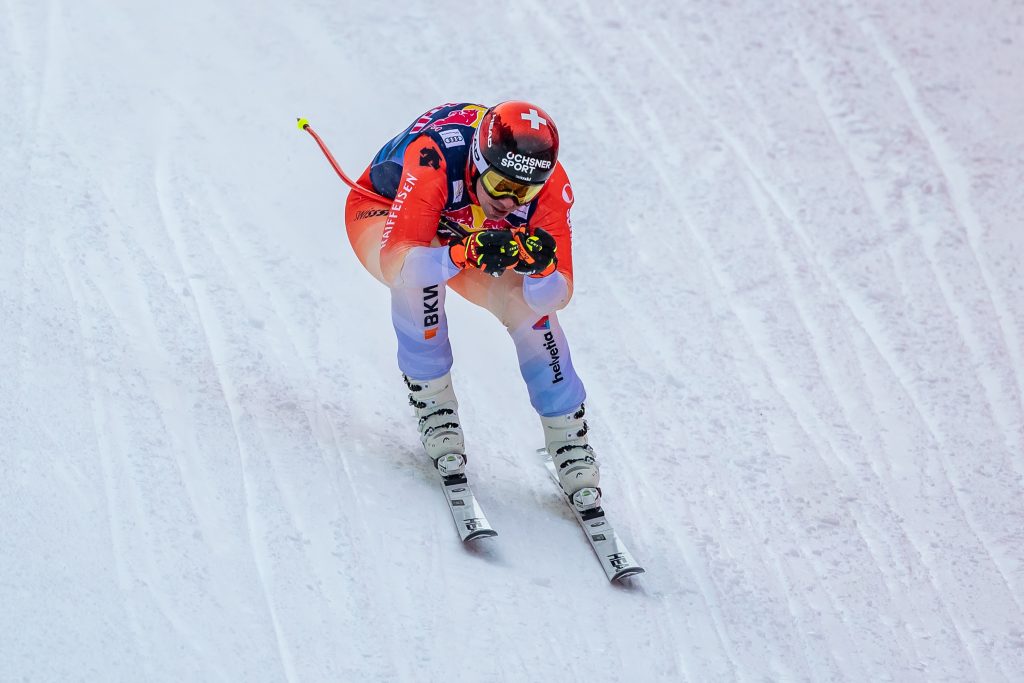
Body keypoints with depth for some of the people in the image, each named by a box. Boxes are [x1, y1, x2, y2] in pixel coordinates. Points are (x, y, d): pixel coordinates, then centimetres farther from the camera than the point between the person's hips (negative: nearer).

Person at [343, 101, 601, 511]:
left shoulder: (550, 187, -31)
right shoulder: (434, 159, -43)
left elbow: (557, 296, -29)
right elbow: (397, 263, -48)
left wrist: (540, 267, -51)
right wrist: (462, 254, -64)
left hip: (466, 235, 4)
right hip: (383, 212, -4)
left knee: (529, 305, -17)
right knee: (422, 275, -36)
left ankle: (568, 441, 0)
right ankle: (432, 404, -16)